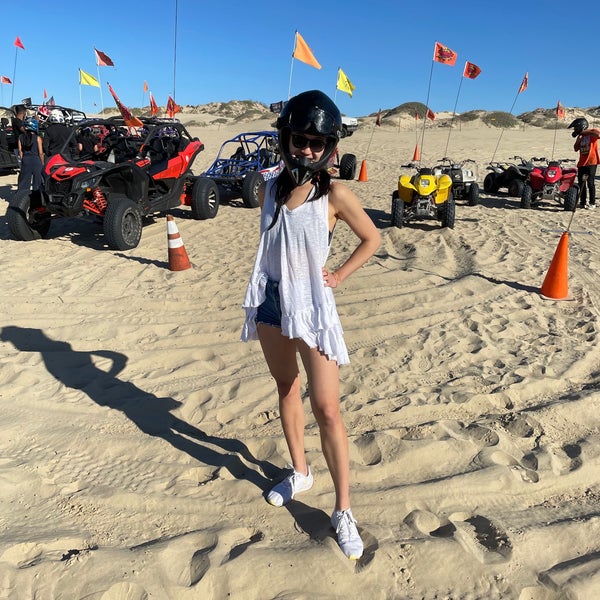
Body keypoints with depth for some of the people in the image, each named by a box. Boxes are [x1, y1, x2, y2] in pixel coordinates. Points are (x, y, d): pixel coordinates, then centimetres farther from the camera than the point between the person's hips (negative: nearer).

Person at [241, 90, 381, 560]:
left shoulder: (334, 195, -11)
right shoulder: (270, 190, 2)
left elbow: (372, 239, 0)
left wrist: (339, 275, -6)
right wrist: (258, 297, 12)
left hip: (312, 306, -5)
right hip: (271, 303, 5)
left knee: (327, 409, -5)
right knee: (287, 391, 18)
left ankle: (344, 511, 9)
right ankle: (300, 473, 38)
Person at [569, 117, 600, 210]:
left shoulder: (592, 132, -5)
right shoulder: (581, 136, 17)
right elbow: (576, 149, 12)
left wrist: (585, 132, -18)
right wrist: (578, 139, -1)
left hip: (591, 162, -8)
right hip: (582, 163, 8)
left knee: (590, 183, -6)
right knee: (581, 183, 8)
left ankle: (592, 203, 1)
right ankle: (582, 202, 15)